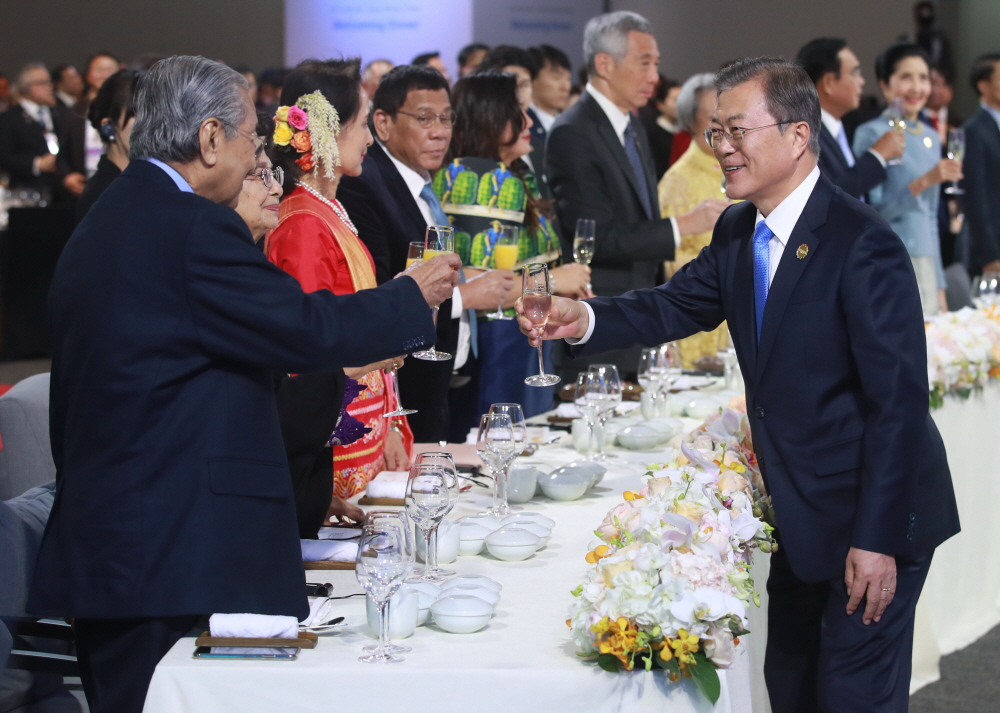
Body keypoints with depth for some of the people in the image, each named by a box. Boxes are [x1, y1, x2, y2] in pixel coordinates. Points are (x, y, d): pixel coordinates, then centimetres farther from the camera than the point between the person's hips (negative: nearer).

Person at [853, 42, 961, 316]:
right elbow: (870, 212, -10)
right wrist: (924, 182, -21)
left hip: (926, 266, 7)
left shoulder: (932, 138, 16)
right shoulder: (872, 134, -5)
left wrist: (940, 287, 18)